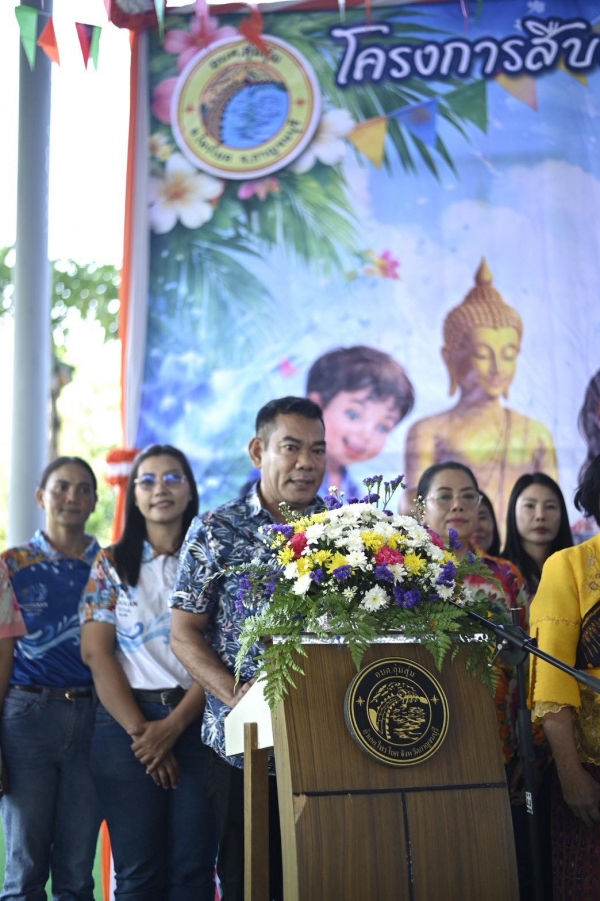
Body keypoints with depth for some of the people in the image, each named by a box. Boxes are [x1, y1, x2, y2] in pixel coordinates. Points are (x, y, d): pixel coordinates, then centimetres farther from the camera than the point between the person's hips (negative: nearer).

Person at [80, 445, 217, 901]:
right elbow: (96, 653, 0)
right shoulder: (111, 564, 8)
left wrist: (173, 726, -11)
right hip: (127, 722, 0)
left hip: (197, 722, 0)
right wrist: (140, 730, -9)